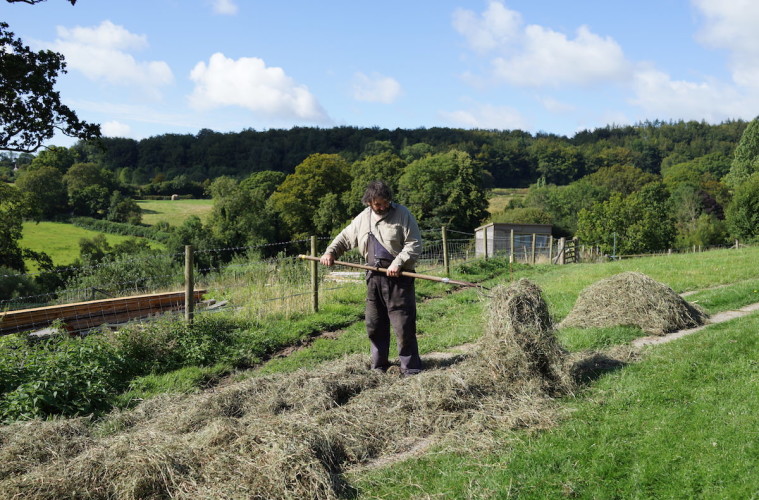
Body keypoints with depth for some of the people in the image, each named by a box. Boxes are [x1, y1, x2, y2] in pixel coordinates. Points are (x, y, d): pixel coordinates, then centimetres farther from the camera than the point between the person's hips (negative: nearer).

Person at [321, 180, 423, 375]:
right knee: (374, 325, 11)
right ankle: (378, 366, 24)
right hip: (374, 278, 6)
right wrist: (330, 252, 7)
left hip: (398, 278, -5)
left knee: (404, 326, -6)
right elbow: (345, 237, 22)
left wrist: (398, 263, -20)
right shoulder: (363, 218, 11)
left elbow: (414, 245, -9)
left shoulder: (402, 214, -5)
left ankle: (410, 368, 4)